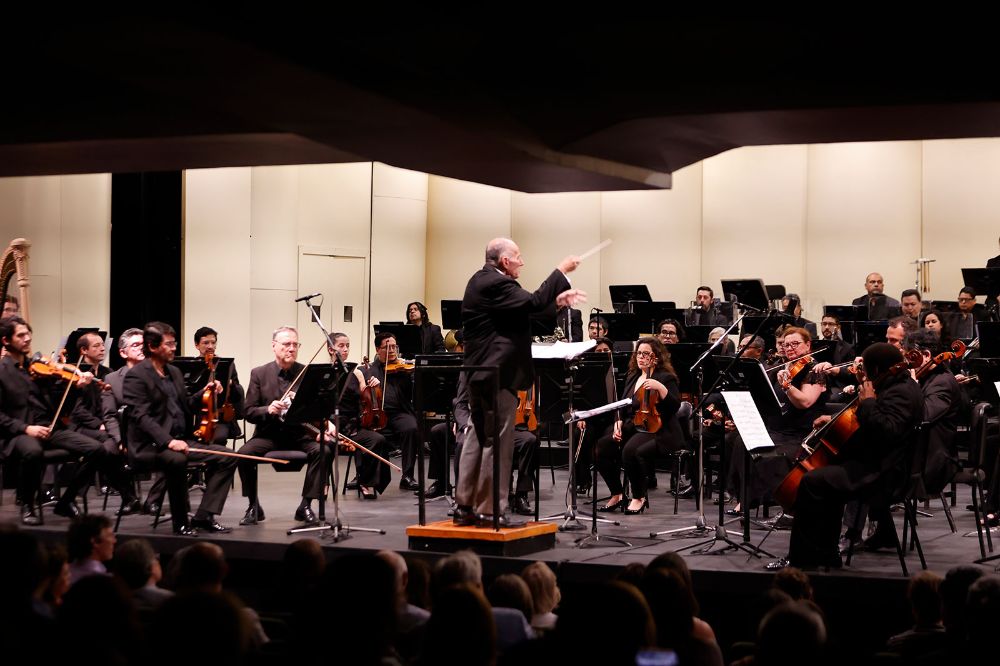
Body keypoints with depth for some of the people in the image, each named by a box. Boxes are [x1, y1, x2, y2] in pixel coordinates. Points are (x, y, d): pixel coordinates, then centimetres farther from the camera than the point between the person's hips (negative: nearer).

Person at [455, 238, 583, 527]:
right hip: (499, 373, -11)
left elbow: (524, 306, 19)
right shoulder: (495, 284, -17)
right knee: (498, 441, -5)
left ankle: (465, 506, 16)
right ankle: (489, 509, -2)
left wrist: (557, 299, 13)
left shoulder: (481, 281, 15)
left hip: (480, 373, 11)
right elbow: (534, 302, -22)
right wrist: (561, 271, -12)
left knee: (479, 438, 14)